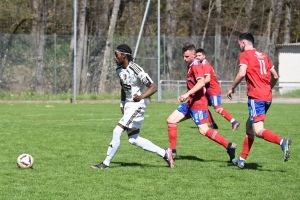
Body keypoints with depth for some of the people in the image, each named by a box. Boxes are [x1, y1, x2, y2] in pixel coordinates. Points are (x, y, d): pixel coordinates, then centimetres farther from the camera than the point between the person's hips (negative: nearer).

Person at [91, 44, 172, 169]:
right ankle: (164, 153, 17)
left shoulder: (136, 70, -22)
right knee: (133, 139, 10)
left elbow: (153, 87, -23)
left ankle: (106, 163, -6)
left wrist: (141, 97, -39)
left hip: (137, 105, -10)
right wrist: (122, 104, 16)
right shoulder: (119, 70, 5)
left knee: (117, 131, -14)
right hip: (128, 105, 10)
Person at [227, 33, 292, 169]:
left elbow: (242, 74, -18)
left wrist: (232, 89, -5)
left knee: (258, 131, -13)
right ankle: (242, 159, 25)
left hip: (256, 97, -8)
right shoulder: (263, 56, 18)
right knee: (249, 125, 20)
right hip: (267, 97, 8)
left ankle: (282, 142, -36)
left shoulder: (245, 55, -3)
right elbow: (275, 76, 18)